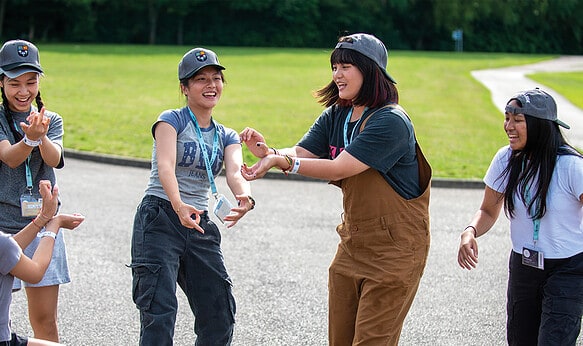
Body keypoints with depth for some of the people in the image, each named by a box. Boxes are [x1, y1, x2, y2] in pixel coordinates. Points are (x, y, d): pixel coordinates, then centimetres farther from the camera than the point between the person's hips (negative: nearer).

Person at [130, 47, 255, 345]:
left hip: (199, 225, 6)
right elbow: (165, 166, -19)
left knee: (220, 314, 6)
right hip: (160, 219, -6)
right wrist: (179, 205, -39)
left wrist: (245, 198, -31)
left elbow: (235, 172, -7)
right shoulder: (172, 120, -1)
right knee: (160, 312, -16)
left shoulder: (227, 137, 14)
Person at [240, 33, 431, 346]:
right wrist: (269, 152, -24)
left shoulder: (391, 121, -20)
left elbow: (338, 168, -26)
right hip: (352, 244, 8)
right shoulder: (336, 116, 8)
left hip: (395, 249, -8)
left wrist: (281, 161, -32)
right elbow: (301, 154, -2)